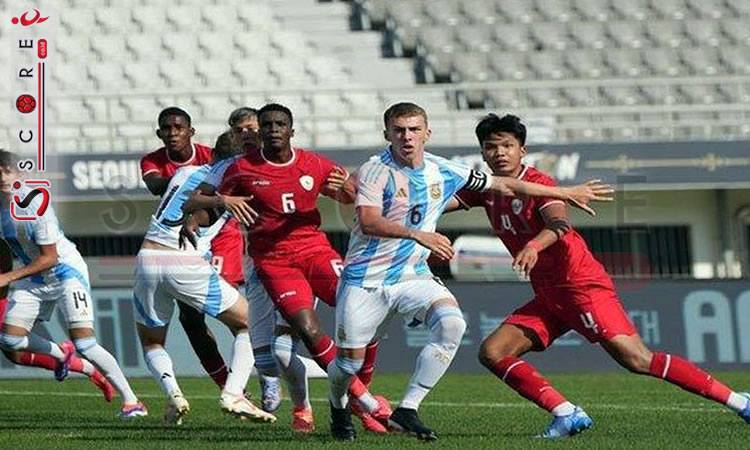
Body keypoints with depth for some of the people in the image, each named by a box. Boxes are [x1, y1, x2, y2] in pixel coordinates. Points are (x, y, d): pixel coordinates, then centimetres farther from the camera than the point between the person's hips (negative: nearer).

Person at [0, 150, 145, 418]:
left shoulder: (35, 203, -26)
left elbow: (49, 257, -23)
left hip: (66, 271, -7)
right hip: (33, 278, 7)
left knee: (84, 343, -17)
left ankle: (130, 401, -8)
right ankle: (61, 354, 27)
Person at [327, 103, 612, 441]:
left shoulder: (443, 172, 3)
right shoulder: (376, 171, -13)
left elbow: (504, 185, 14)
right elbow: (369, 223, -28)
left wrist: (568, 194, 17)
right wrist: (418, 235, -42)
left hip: (413, 276, 4)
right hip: (366, 278, -4)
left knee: (452, 324, -24)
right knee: (350, 362, -2)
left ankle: (406, 410, -19)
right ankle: (338, 406, 35)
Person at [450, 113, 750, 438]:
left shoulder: (538, 183, -11)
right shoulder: (487, 191, 10)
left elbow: (560, 225, -30)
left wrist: (535, 245, -49)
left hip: (582, 286, -8)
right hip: (548, 298, 8)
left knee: (637, 359, -18)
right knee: (492, 353, -5)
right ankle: (567, 415, -9)